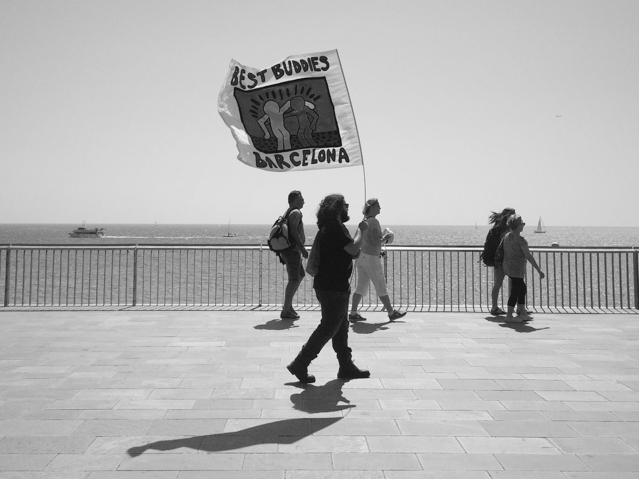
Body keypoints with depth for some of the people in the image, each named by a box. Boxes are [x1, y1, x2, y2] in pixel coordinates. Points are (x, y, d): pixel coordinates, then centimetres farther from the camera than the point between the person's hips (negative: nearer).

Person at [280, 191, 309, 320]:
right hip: (292, 250, -11)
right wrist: (303, 248, -22)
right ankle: (286, 310, -6)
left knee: (300, 275, 19)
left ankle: (288, 304, 20)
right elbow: (293, 231, -22)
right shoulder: (296, 212, -12)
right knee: (294, 279, -8)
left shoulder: (288, 212, 19)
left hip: (287, 250, 11)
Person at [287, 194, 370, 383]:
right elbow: (353, 249, -24)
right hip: (333, 288, -11)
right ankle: (300, 364, 1)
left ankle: (346, 367, 25)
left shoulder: (329, 227, 15)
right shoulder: (334, 227, -18)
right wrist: (360, 230, -10)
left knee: (341, 327, 16)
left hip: (336, 286, 11)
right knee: (328, 328, -4)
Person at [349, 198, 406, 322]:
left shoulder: (364, 221, 13)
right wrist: (386, 237, -4)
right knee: (381, 287, 2)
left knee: (361, 286, 9)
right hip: (371, 257, -8)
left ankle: (353, 313, 6)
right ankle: (391, 313, 12)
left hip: (361, 256, 9)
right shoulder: (374, 221, -15)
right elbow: (376, 241, -21)